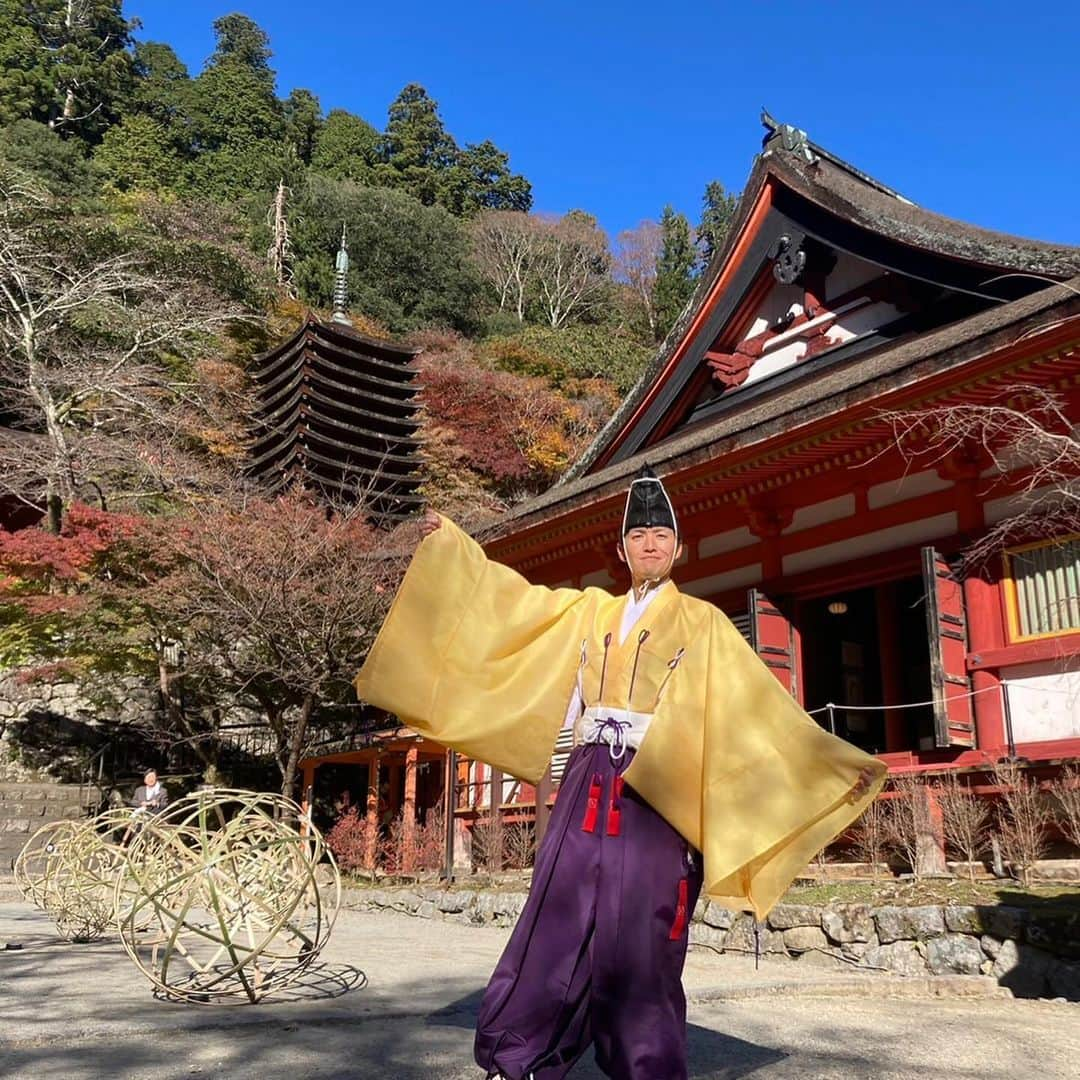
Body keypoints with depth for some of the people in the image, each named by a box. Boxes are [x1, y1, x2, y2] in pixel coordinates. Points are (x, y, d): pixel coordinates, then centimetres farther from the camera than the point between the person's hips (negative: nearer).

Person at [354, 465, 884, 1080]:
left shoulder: (703, 623, 8)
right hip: (590, 788, 3)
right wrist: (451, 541, 20)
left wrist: (834, 766, -4)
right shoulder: (587, 611, 17)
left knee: (638, 938, -4)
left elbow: (762, 701, 3)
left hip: (657, 792, -3)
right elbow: (511, 600, 19)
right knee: (559, 922, 0)